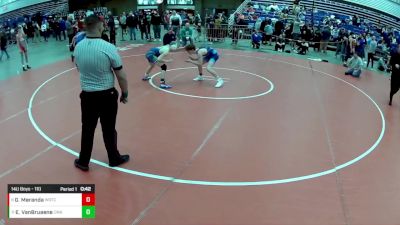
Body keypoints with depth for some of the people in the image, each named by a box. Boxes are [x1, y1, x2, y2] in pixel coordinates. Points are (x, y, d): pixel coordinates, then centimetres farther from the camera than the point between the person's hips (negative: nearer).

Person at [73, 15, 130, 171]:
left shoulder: (78, 48, -4)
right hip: (107, 95, -3)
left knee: (87, 129, 16)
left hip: (87, 95, 3)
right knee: (109, 129, 13)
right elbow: (121, 76, -13)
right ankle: (114, 159, 31)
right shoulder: (108, 48, -19)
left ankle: (83, 162, 29)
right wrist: (125, 94, 2)